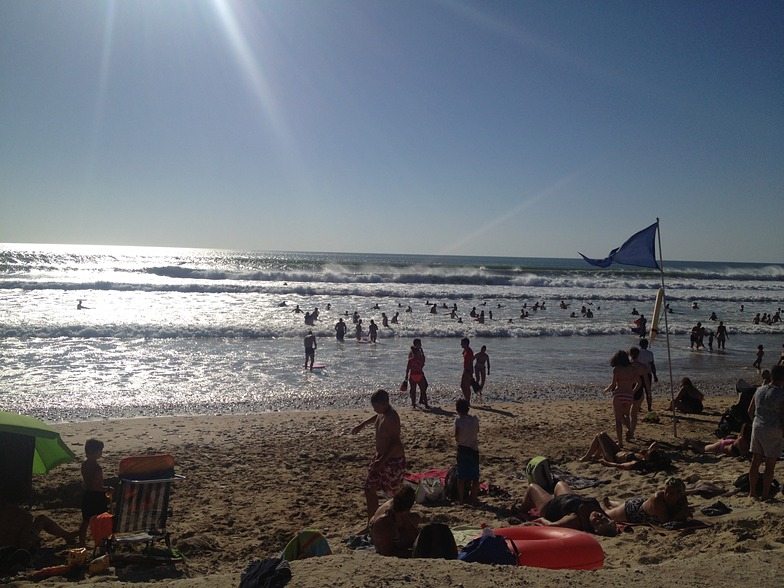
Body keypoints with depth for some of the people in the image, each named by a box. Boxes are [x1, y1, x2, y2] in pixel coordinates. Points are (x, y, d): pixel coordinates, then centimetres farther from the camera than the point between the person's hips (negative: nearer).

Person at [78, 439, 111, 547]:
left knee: (85, 521, 18)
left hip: (87, 496, 8)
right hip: (97, 497, -8)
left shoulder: (84, 464, 3)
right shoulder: (97, 468, -23)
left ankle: (81, 543, 27)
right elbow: (95, 486, -26)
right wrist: (107, 489, -13)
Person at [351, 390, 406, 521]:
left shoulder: (392, 417, -26)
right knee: (369, 488, 10)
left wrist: (382, 461, -32)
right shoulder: (382, 412, 2)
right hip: (380, 456, 10)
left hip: (393, 459, -10)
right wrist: (362, 425, 26)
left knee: (395, 492, 6)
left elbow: (395, 442, -29)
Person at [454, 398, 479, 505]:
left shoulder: (458, 420, -14)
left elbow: (457, 437, -19)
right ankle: (473, 498, 16)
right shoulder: (475, 419, -4)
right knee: (475, 476, 11)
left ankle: (461, 499, 16)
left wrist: (457, 439, 2)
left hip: (462, 449, -1)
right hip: (474, 449, 1)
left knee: (461, 476, 10)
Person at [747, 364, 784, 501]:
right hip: (773, 432, -6)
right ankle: (765, 495, 10)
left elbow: (750, 411, 11)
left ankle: (752, 492, 22)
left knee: (755, 461, 13)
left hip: (757, 428, 6)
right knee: (770, 465, 5)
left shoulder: (759, 390, 4)